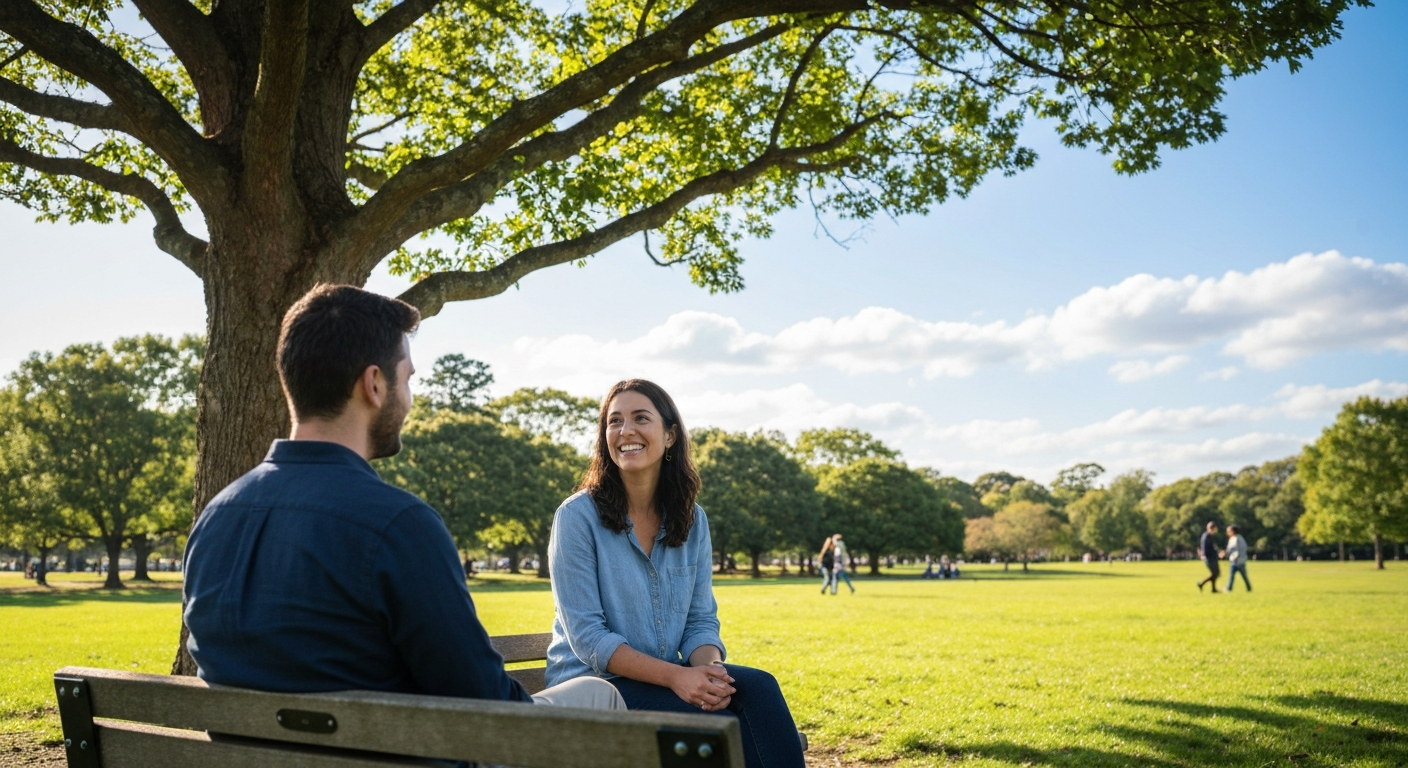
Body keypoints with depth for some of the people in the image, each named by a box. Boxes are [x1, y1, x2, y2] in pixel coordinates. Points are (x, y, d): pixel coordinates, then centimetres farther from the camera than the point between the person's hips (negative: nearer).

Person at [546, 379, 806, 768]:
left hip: (669, 678, 5)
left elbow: (701, 619, 5)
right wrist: (676, 677, -24)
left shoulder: (692, 520, 6)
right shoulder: (578, 515, -9)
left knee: (759, 687, -25)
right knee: (732, 728, -27)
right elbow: (587, 637, -14)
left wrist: (708, 670, -19)